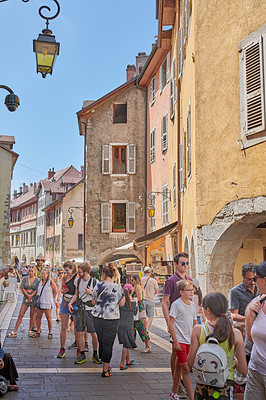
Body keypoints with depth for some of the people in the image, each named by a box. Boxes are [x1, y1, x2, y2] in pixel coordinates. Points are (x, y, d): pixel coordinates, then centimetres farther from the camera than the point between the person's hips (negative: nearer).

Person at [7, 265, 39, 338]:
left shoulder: (37, 280, 1)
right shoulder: (25, 278, 5)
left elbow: (37, 290, -5)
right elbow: (22, 288, 0)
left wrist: (31, 296, -13)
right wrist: (28, 295, -10)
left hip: (34, 298, -1)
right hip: (25, 297, 1)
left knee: (32, 315, 4)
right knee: (20, 315, -2)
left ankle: (30, 331, 16)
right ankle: (14, 332, 0)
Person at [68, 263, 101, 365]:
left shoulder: (95, 282, -8)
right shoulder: (78, 281, 7)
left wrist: (91, 293, -17)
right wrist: (70, 303, 7)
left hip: (91, 310, -4)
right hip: (80, 310, 4)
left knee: (94, 334, 1)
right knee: (80, 333, 1)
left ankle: (95, 355, 17)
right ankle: (82, 355, 12)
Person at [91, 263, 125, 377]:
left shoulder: (98, 286, 0)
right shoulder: (117, 287, -9)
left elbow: (94, 301, 11)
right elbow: (122, 303, -3)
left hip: (97, 318, 4)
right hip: (111, 319, -3)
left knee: (101, 342, 16)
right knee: (108, 344, 4)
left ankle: (105, 365, 30)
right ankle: (105, 370, 7)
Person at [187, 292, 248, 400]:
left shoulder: (198, 330, -9)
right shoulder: (236, 334, -9)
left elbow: (190, 364, -4)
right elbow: (244, 370, -4)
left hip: (202, 386, 1)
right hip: (225, 385, -1)